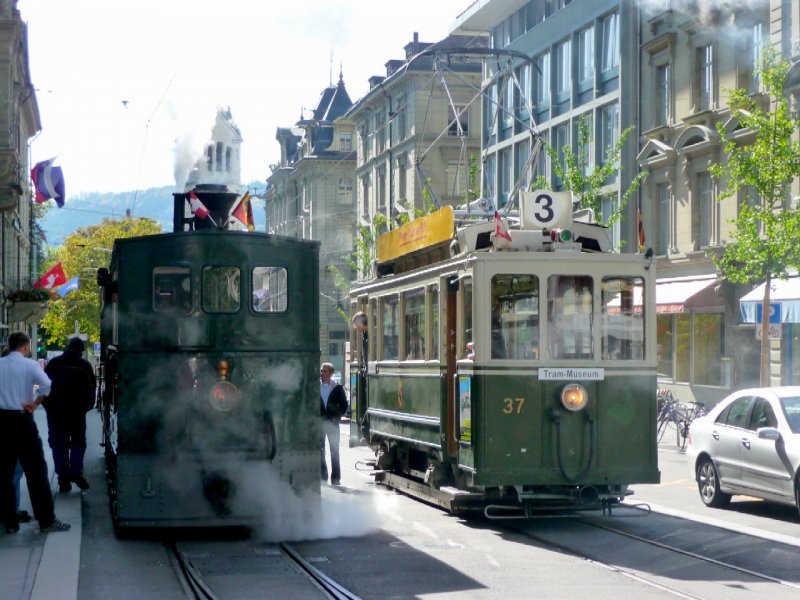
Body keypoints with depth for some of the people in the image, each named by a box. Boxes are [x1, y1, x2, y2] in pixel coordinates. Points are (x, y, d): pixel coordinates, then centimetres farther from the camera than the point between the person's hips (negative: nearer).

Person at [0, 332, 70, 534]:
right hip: (22, 421, -4)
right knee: (36, 472, 1)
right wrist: (35, 404, -10)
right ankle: (47, 521, 3)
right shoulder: (29, 364, -7)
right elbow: (46, 384, -22)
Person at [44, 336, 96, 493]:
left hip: (55, 410, 2)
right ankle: (76, 472, -5)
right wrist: (87, 405, 9)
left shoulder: (53, 363, 3)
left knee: (59, 444, 6)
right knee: (78, 441, 12)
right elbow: (91, 388, -3)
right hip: (77, 410, -1)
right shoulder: (84, 365, -3)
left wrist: (47, 404, 14)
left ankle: (63, 480, 3)